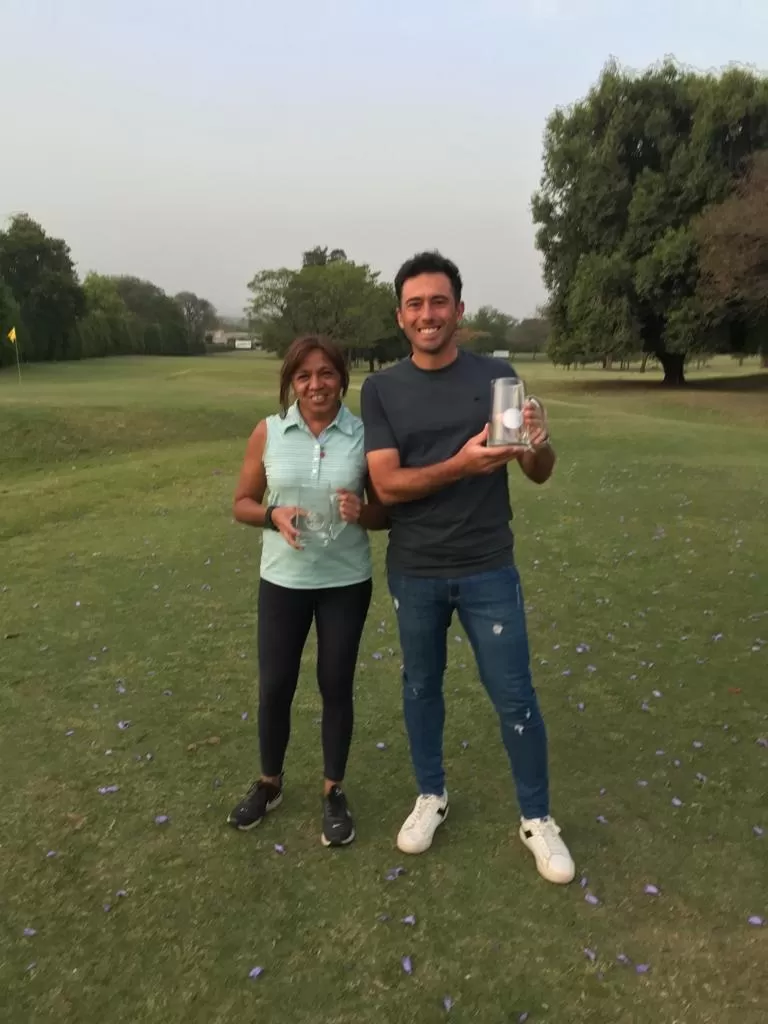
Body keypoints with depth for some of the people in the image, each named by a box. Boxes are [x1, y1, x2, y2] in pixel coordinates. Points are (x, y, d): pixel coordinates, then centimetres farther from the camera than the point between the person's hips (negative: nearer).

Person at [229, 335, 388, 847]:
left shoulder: (364, 435, -6)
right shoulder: (268, 432, -4)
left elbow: (386, 514, 1)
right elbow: (242, 503, 3)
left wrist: (361, 511, -22)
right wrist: (273, 515, -17)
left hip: (346, 582, -1)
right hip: (283, 581, 1)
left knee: (337, 686, 11)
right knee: (275, 687, 11)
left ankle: (334, 793, 32)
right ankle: (269, 784, 37)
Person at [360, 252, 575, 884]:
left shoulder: (497, 377, -4)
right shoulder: (381, 389, -4)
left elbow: (540, 475, -1)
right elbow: (387, 484, -14)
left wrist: (540, 442, -25)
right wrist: (462, 464, -29)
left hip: (488, 569, -1)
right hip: (414, 572, 1)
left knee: (515, 697, 7)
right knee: (421, 685, 18)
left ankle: (536, 818, 29)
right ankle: (431, 796, 41)